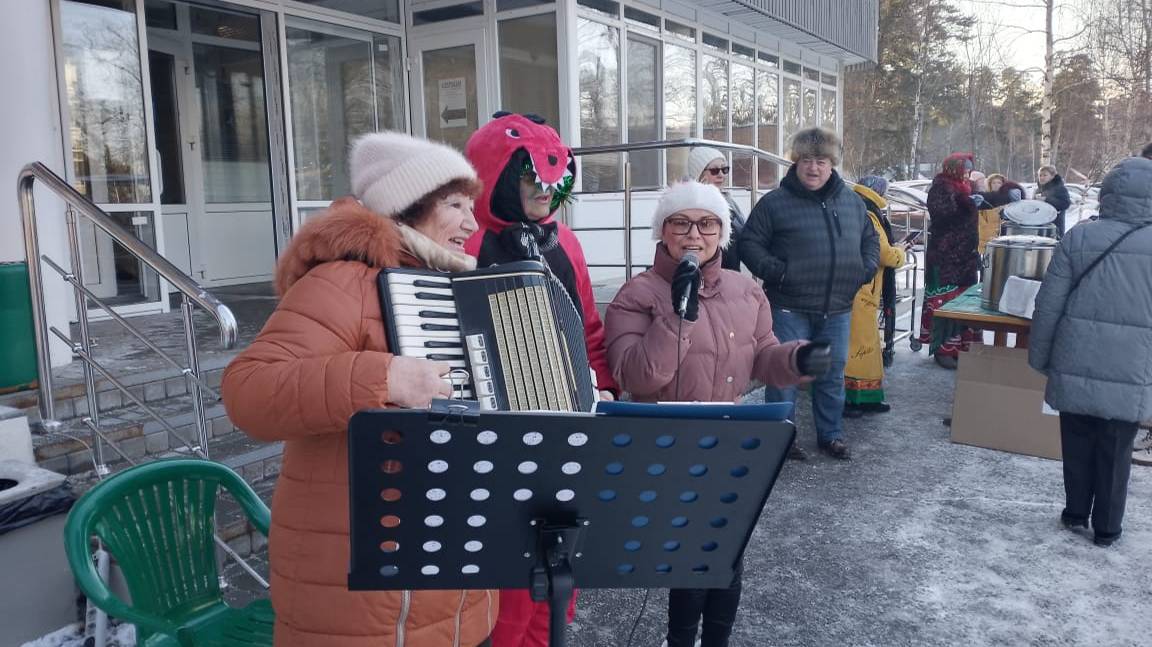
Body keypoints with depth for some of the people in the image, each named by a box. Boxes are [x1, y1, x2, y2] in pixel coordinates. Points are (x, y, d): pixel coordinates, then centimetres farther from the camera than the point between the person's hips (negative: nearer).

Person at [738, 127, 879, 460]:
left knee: (833, 374, 14)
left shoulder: (852, 201, 11)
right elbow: (750, 243, -4)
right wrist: (774, 271, -16)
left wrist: (867, 269, 6)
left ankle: (831, 434, 30)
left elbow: (870, 239, 23)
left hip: (837, 308, 5)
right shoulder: (775, 202, -5)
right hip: (789, 308, -5)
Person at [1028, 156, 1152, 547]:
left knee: (1077, 444, 17)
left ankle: (1076, 513, 29)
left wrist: (1039, 357, 6)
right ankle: (1106, 528, 23)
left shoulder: (1078, 237, -7)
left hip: (1076, 365, 0)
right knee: (1115, 453, 12)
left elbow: (1048, 306, -5)